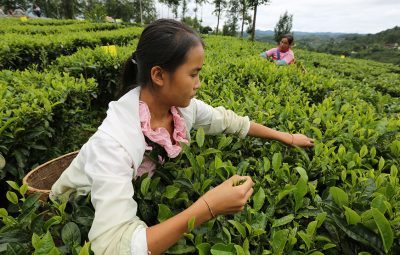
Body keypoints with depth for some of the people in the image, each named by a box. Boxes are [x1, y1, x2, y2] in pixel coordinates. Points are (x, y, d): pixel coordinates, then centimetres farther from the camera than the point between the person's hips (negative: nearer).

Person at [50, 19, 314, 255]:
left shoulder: (183, 107, -20)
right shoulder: (113, 140, -39)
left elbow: (229, 120, -6)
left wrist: (287, 137, -2)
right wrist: (207, 208, -47)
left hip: (138, 191, 5)